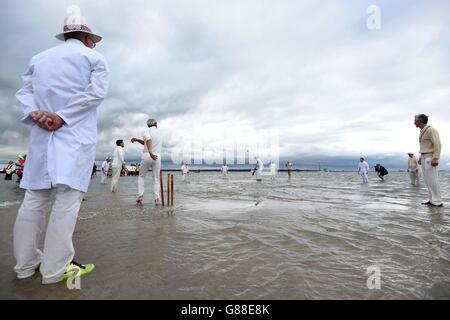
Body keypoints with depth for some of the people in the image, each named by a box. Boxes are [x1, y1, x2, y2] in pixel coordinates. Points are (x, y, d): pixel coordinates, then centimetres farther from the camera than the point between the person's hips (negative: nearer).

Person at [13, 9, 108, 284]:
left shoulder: (39, 58, 22)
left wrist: (35, 114, -2)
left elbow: (24, 91, 13)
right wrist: (62, 117, -9)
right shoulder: (94, 57, 8)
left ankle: (26, 264, 16)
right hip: (77, 133, -5)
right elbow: (96, 93, -7)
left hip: (42, 135, 5)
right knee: (68, 196, -7)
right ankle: (55, 269, -4)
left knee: (34, 197, 8)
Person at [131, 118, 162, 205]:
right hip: (157, 157, 4)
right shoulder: (159, 133, 19)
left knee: (141, 176, 14)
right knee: (156, 179, 8)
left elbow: (148, 140, -23)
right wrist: (137, 140, 23)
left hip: (147, 156, -4)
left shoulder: (147, 131, 0)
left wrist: (150, 153, -33)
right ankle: (157, 198, -1)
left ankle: (140, 196, 4)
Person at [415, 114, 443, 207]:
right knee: (428, 180, 8)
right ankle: (432, 200, 12)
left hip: (431, 159, -10)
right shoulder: (423, 132, 16)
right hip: (425, 159, 10)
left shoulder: (431, 130, -14)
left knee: (432, 180, -7)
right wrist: (421, 158, 23)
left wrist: (435, 159, -28)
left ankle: (437, 201, -1)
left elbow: (437, 145, -21)